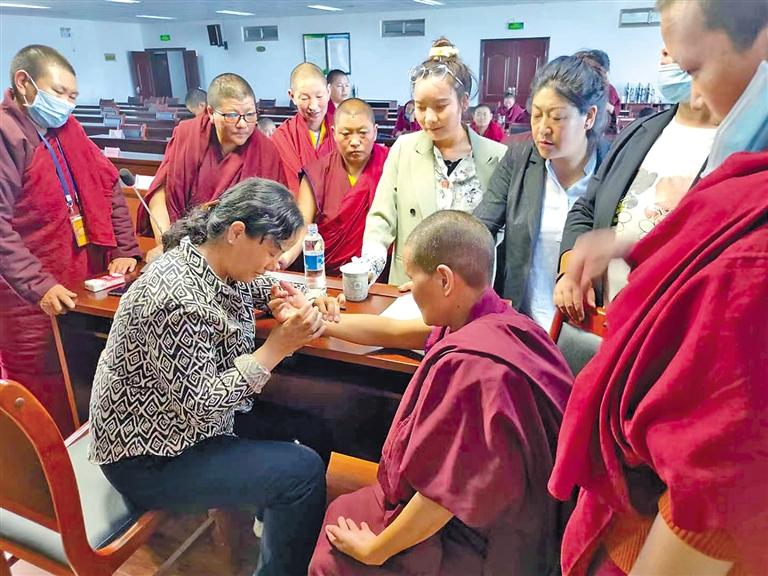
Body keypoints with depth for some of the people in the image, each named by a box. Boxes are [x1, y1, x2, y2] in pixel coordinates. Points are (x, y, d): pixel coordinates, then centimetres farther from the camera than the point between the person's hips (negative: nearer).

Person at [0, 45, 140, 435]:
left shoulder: (64, 129, 11)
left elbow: (108, 187, 15)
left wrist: (124, 250, 6)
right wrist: (39, 285, -25)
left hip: (84, 286, 7)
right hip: (32, 299, -7)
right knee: (47, 403, 3)